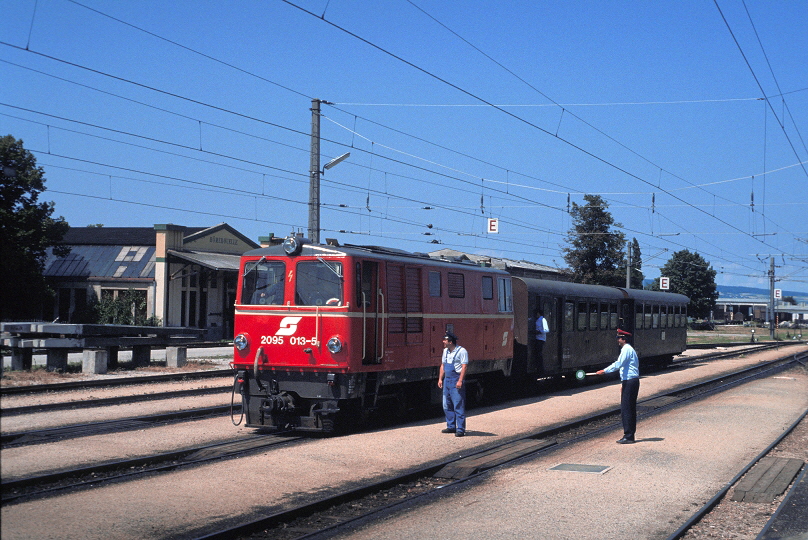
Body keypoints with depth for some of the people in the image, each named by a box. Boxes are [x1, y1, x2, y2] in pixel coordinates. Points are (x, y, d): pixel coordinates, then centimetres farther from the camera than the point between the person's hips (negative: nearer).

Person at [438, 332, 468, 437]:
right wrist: (440, 379, 14)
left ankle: (460, 429, -3)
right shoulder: (445, 351, 13)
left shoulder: (461, 351, -11)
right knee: (447, 405, 12)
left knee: (458, 406, -7)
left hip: (456, 380, -8)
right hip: (447, 380, 9)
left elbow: (464, 366, -15)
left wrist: (460, 381, -21)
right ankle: (451, 427, 22)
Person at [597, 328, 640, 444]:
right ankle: (630, 435, 15)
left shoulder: (626, 349, -12)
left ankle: (628, 436, -7)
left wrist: (604, 371, -22)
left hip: (629, 382, -10)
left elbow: (618, 364, -22)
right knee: (630, 409, 12)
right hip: (633, 381, 10)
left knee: (625, 409, -9)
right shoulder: (629, 349, 20)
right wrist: (624, 384, 24)